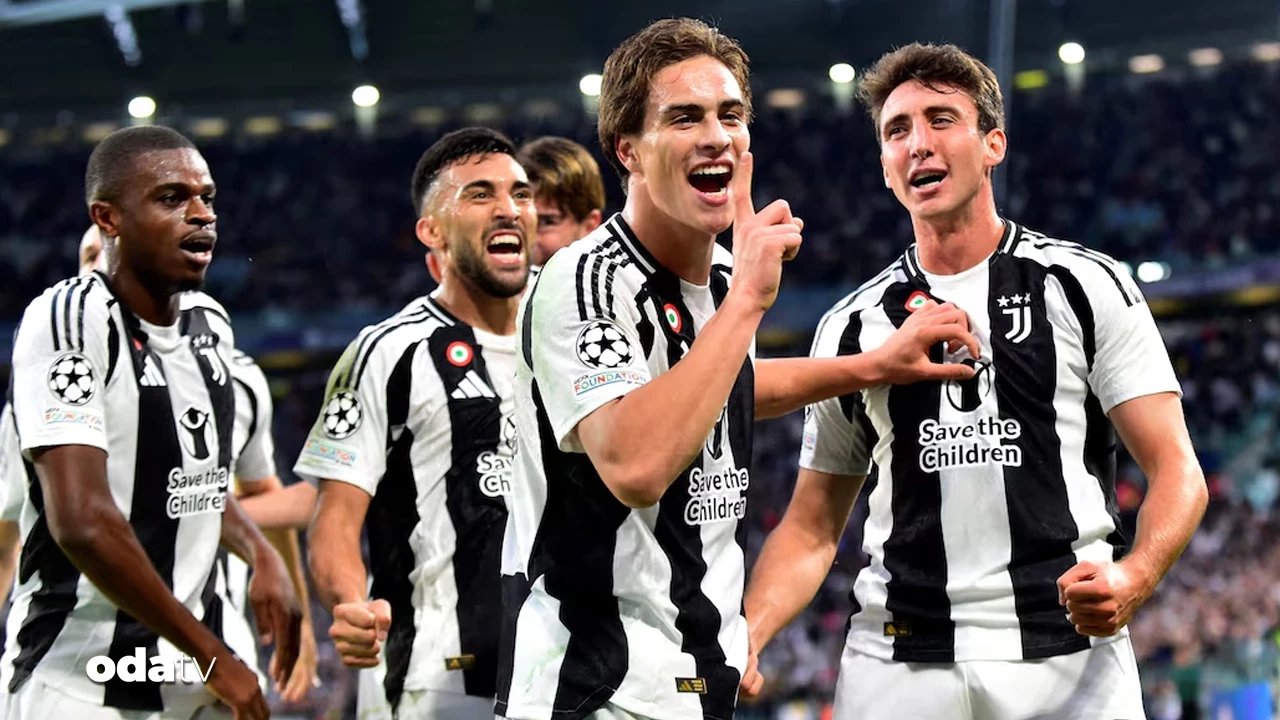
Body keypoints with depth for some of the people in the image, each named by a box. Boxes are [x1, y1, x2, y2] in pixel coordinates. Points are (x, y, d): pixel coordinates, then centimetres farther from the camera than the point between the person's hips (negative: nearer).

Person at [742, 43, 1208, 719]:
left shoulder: (1085, 285, 3)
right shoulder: (852, 326, 11)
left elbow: (1175, 471, 0)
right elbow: (811, 529, 13)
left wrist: (1133, 578, -21)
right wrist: (741, 641, -5)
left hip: (1068, 661, -2)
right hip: (896, 664, 2)